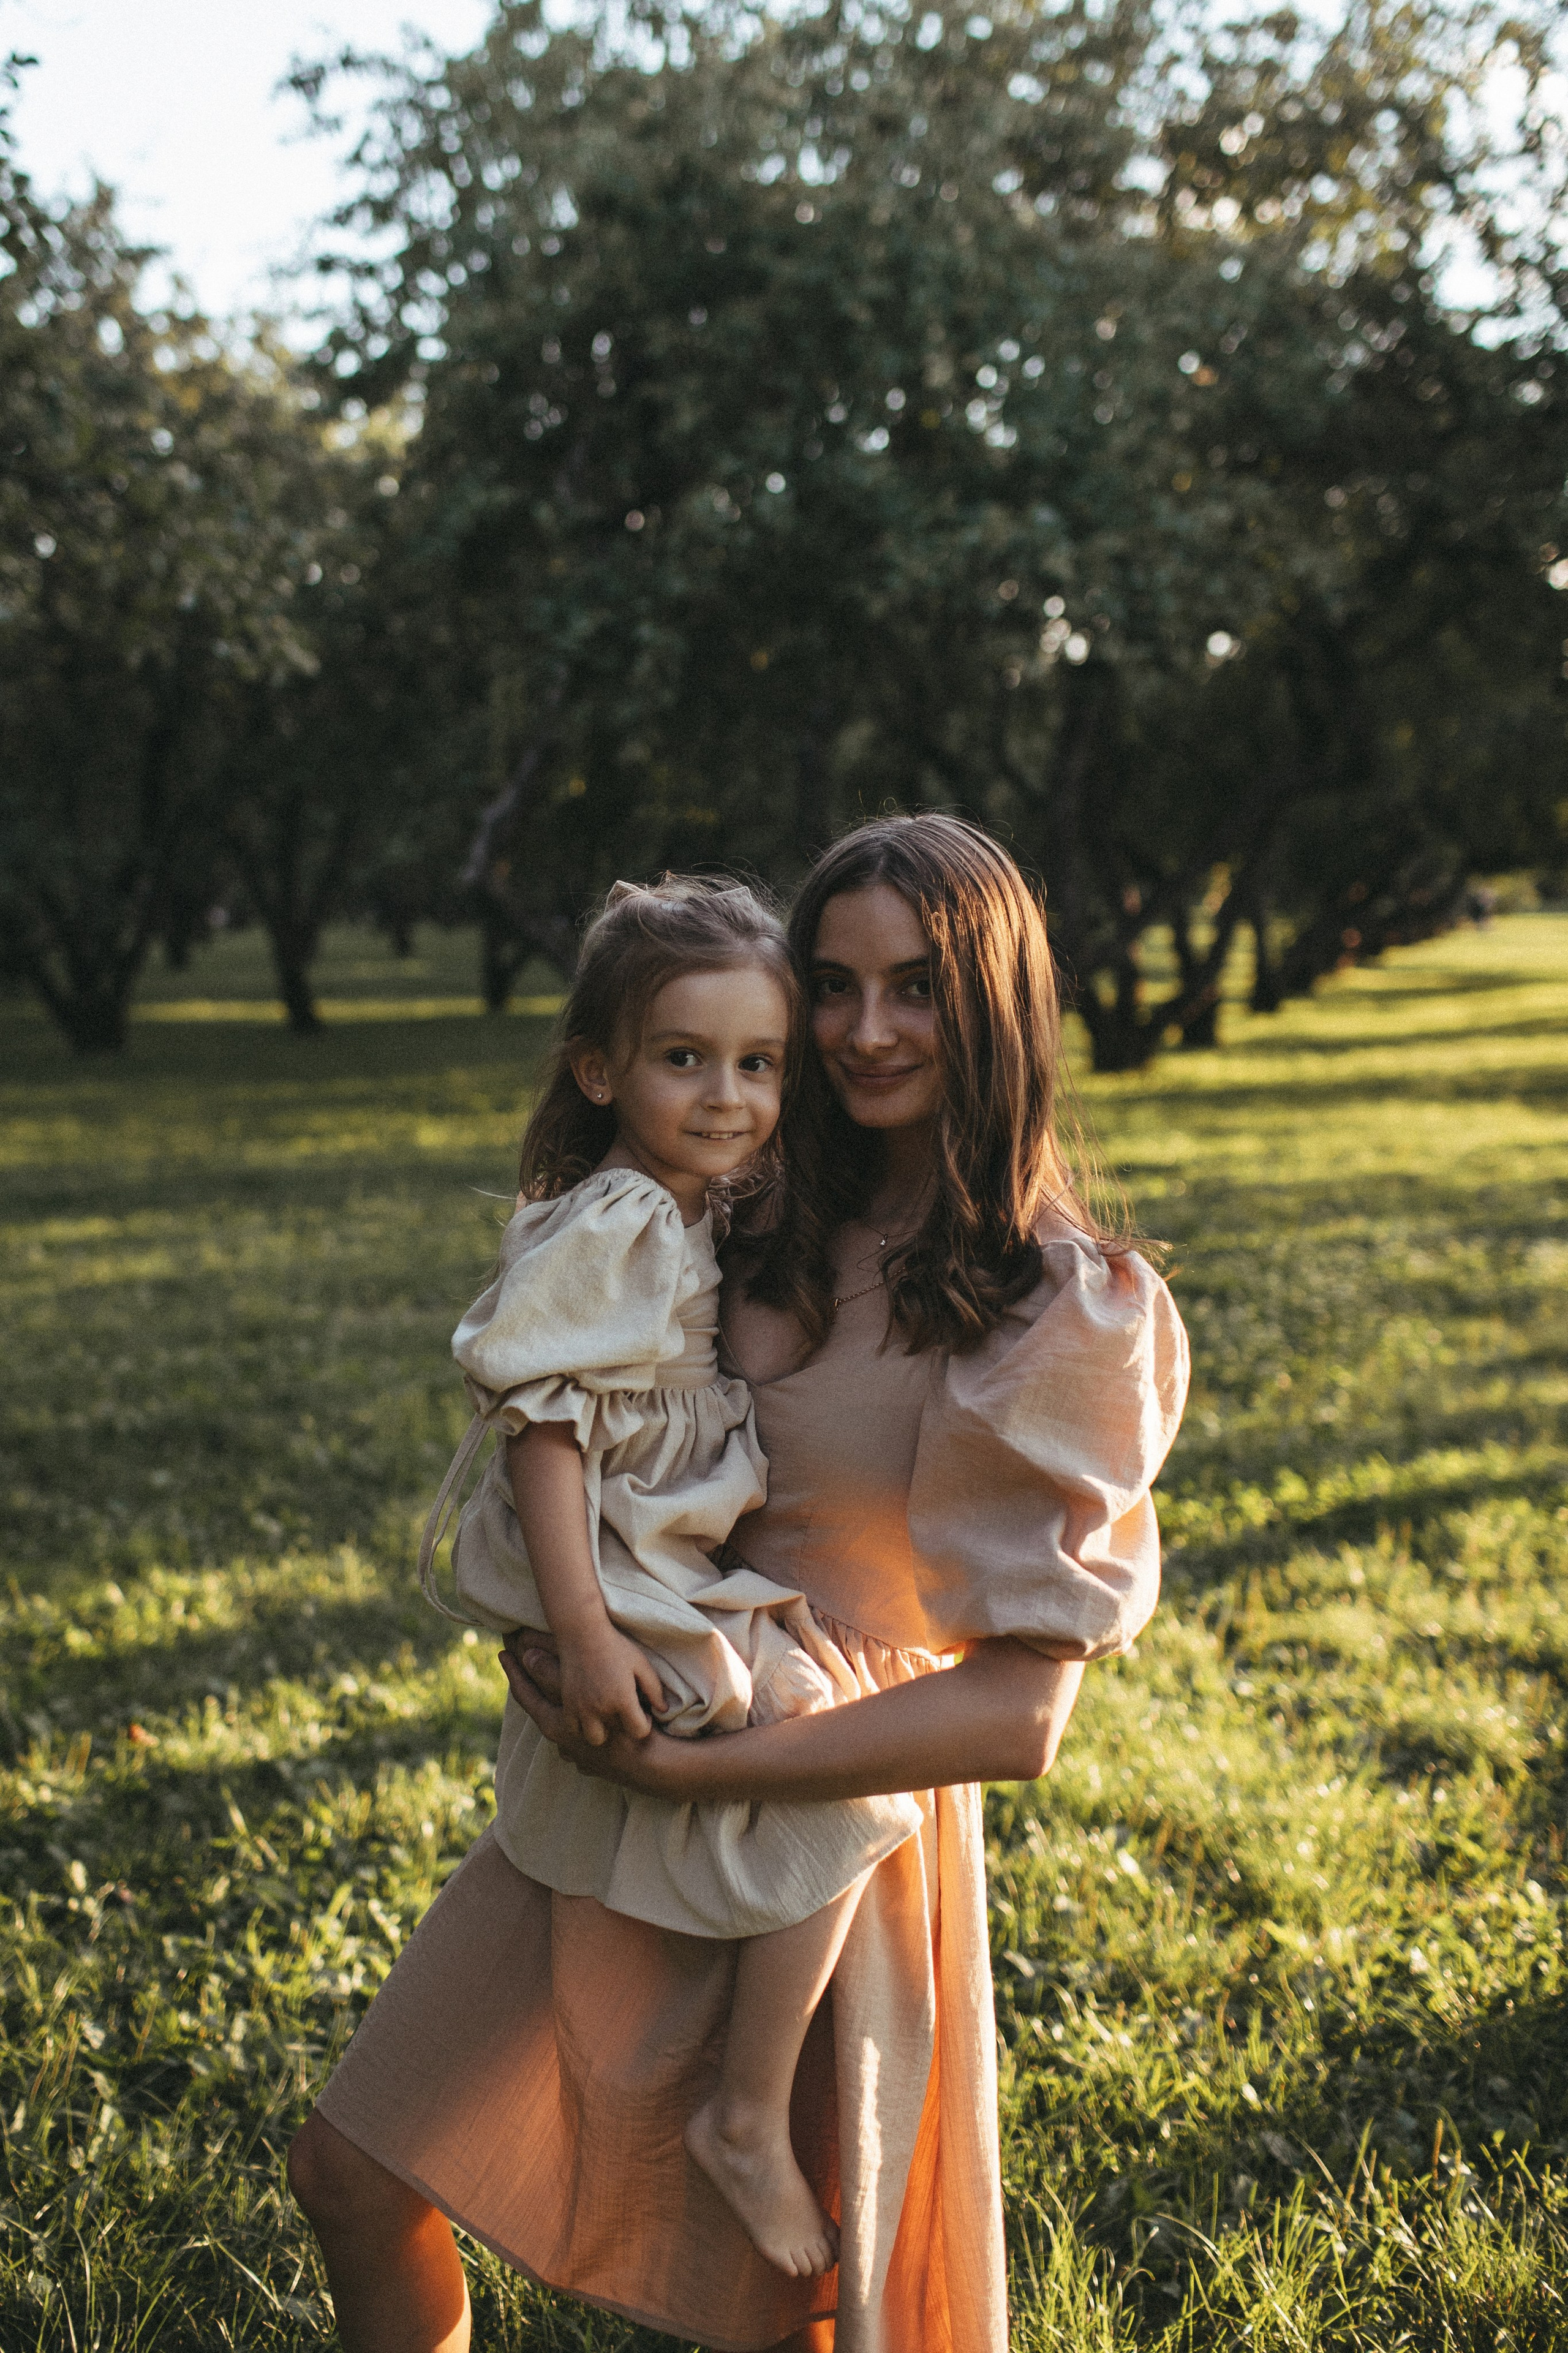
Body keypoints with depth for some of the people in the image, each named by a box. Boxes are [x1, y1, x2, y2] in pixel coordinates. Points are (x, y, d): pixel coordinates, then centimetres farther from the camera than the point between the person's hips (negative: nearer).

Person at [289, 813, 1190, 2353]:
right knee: (356, 2174, 10)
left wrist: (686, 1769, -24)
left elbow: (1017, 1716, -21)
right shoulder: (785, 1234, 1)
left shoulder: (1064, 1313, -17)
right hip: (617, 1786, 6)